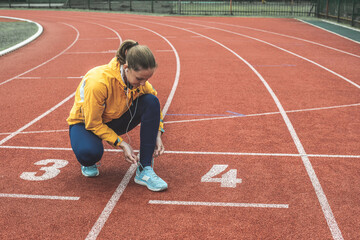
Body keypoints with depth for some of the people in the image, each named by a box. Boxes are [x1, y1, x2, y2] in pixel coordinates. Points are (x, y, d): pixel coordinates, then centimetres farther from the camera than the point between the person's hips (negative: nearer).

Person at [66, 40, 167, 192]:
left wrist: (157, 135, -13)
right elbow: (93, 123, -27)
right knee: (90, 152, -41)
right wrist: (121, 144, -30)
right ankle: (88, 162, 3)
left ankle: (144, 171, -21)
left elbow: (154, 106, 0)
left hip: (116, 120, 5)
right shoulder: (98, 82, -37)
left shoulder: (139, 80, -19)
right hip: (85, 122, -5)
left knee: (151, 101, -23)